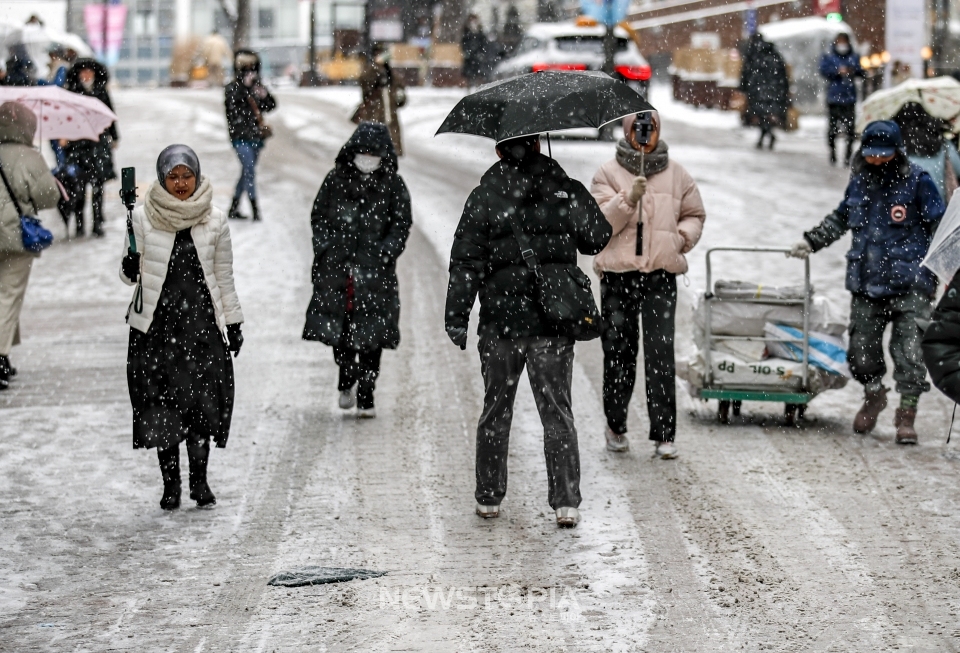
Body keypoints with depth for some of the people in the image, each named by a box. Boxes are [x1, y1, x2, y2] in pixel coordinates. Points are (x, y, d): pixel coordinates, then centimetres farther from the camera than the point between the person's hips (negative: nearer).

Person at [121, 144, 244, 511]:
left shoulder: (214, 221, 5)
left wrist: (233, 322, 11)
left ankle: (199, 478, 8)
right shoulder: (143, 217, 1)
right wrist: (130, 270, -16)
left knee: (202, 400, -3)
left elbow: (224, 276, 11)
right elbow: (130, 272, 7)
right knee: (161, 401, -1)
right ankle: (170, 483, 8)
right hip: (156, 320, 0)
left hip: (201, 319, 0)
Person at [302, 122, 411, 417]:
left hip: (374, 270, -1)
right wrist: (325, 247, -1)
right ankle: (347, 377, 28)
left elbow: (402, 224, 4)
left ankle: (365, 394, 4)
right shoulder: (336, 180, 6)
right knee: (337, 326, 3)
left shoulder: (393, 185, 3)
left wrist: (384, 252, -9)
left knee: (371, 332, -4)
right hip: (337, 266, 1)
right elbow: (319, 216, 12)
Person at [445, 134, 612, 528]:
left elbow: (465, 263, -6)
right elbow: (598, 238, 8)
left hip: (500, 322, 0)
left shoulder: (483, 199, -5)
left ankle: (489, 498, 18)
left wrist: (456, 317, -2)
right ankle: (566, 502, -2)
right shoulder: (566, 192, -2)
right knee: (557, 411, 5)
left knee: (496, 410, 13)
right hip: (553, 322, 0)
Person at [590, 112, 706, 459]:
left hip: (661, 275, 1)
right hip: (618, 274, -1)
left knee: (661, 353, -7)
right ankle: (615, 425, 22)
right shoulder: (608, 173, 5)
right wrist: (629, 198, -21)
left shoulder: (676, 175, 12)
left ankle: (664, 433, -4)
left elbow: (695, 215, 22)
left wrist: (684, 237, 2)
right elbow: (600, 221, -6)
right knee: (618, 351, 5)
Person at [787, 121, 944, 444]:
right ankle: (873, 395, 32)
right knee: (861, 346, 7)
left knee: (909, 350, -9)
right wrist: (811, 241, 27)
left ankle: (907, 411, 1)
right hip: (866, 283, 5)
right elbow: (841, 218, 28)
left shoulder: (917, 181, -3)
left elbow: (939, 226, 0)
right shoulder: (859, 182, 11)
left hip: (909, 285, -4)